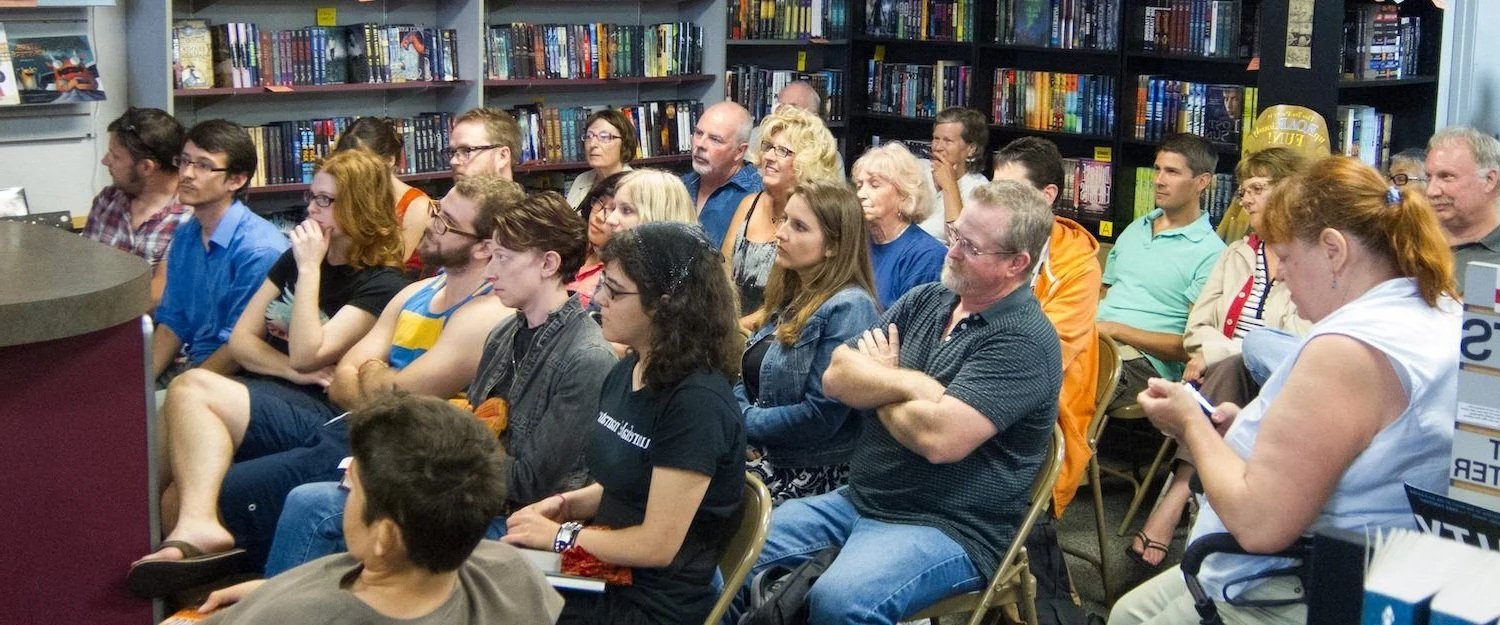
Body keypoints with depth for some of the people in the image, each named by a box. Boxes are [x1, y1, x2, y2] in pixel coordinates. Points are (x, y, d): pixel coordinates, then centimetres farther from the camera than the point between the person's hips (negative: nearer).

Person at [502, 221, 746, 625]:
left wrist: (560, 536, -11)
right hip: (604, 572, 8)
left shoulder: (698, 402, -21)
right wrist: (564, 504, 1)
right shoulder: (626, 373, 7)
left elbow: (658, 544, -20)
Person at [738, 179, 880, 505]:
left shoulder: (848, 309, -17)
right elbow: (750, 380, 17)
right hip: (758, 452, 8)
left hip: (813, 474, -8)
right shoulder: (790, 297, 11)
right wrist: (732, 415, -4)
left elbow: (820, 416, -21)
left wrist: (740, 422, -12)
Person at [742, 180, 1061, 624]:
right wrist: (912, 384, -15)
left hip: (949, 531, -7)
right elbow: (836, 378, 3)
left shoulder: (1024, 342, -14)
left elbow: (941, 437, -25)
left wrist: (874, 382, -5)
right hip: (859, 501, 7)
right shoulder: (926, 300, 9)